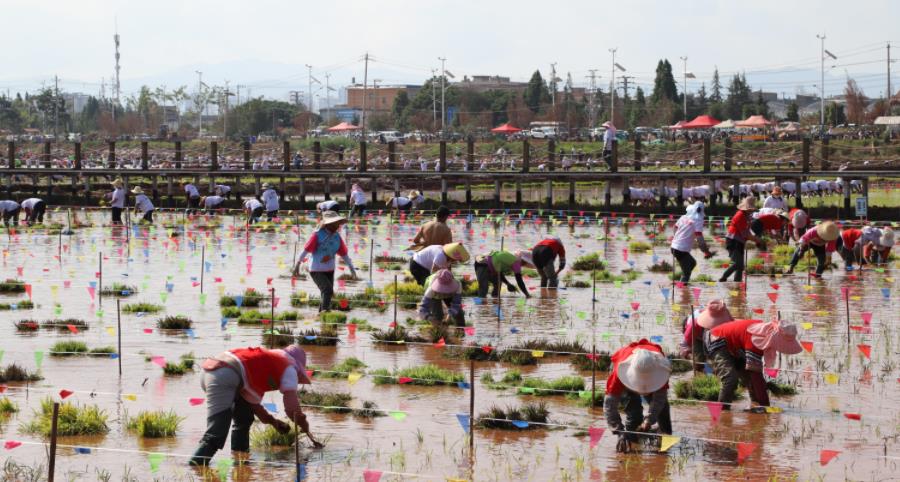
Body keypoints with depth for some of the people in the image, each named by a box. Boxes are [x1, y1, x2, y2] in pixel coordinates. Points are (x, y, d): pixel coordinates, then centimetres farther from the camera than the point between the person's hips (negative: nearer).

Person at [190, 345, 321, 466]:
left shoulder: (269, 360, 36)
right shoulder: (289, 368, 13)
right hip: (226, 377, -9)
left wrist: (273, 421, 37)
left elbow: (251, 400, 37)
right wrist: (304, 425, 20)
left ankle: (239, 458, 23)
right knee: (215, 437, -15)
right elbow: (292, 408, 3)